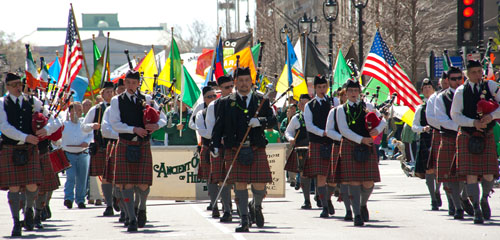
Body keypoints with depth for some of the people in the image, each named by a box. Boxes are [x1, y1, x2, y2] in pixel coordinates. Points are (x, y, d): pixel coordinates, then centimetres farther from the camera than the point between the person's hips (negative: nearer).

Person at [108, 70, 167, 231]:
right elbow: (115, 124, -5)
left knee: (143, 184, -5)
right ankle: (132, 219, 0)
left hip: (143, 146, 0)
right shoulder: (117, 101, 5)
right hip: (124, 146, 0)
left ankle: (142, 209, 26)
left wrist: (156, 125, -14)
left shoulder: (147, 100, 8)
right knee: (126, 183, -6)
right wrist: (134, 129, -18)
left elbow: (163, 118, 9)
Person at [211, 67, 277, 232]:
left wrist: (260, 122, -14)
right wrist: (216, 145, -3)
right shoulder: (227, 102, 9)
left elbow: (273, 121, 5)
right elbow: (219, 125, 7)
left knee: (260, 185, -4)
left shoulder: (261, 101, 11)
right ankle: (244, 220, 2)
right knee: (240, 184, -4)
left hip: (257, 149, 0)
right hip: (234, 150, 0)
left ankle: (257, 207, 28)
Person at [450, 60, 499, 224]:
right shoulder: (461, 91, 2)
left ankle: (484, 199, 27)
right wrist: (474, 123, -14)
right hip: (467, 137, -1)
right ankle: (477, 210, 0)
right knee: (471, 174, -7)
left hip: (487, 136, 1)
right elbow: (455, 115, 0)